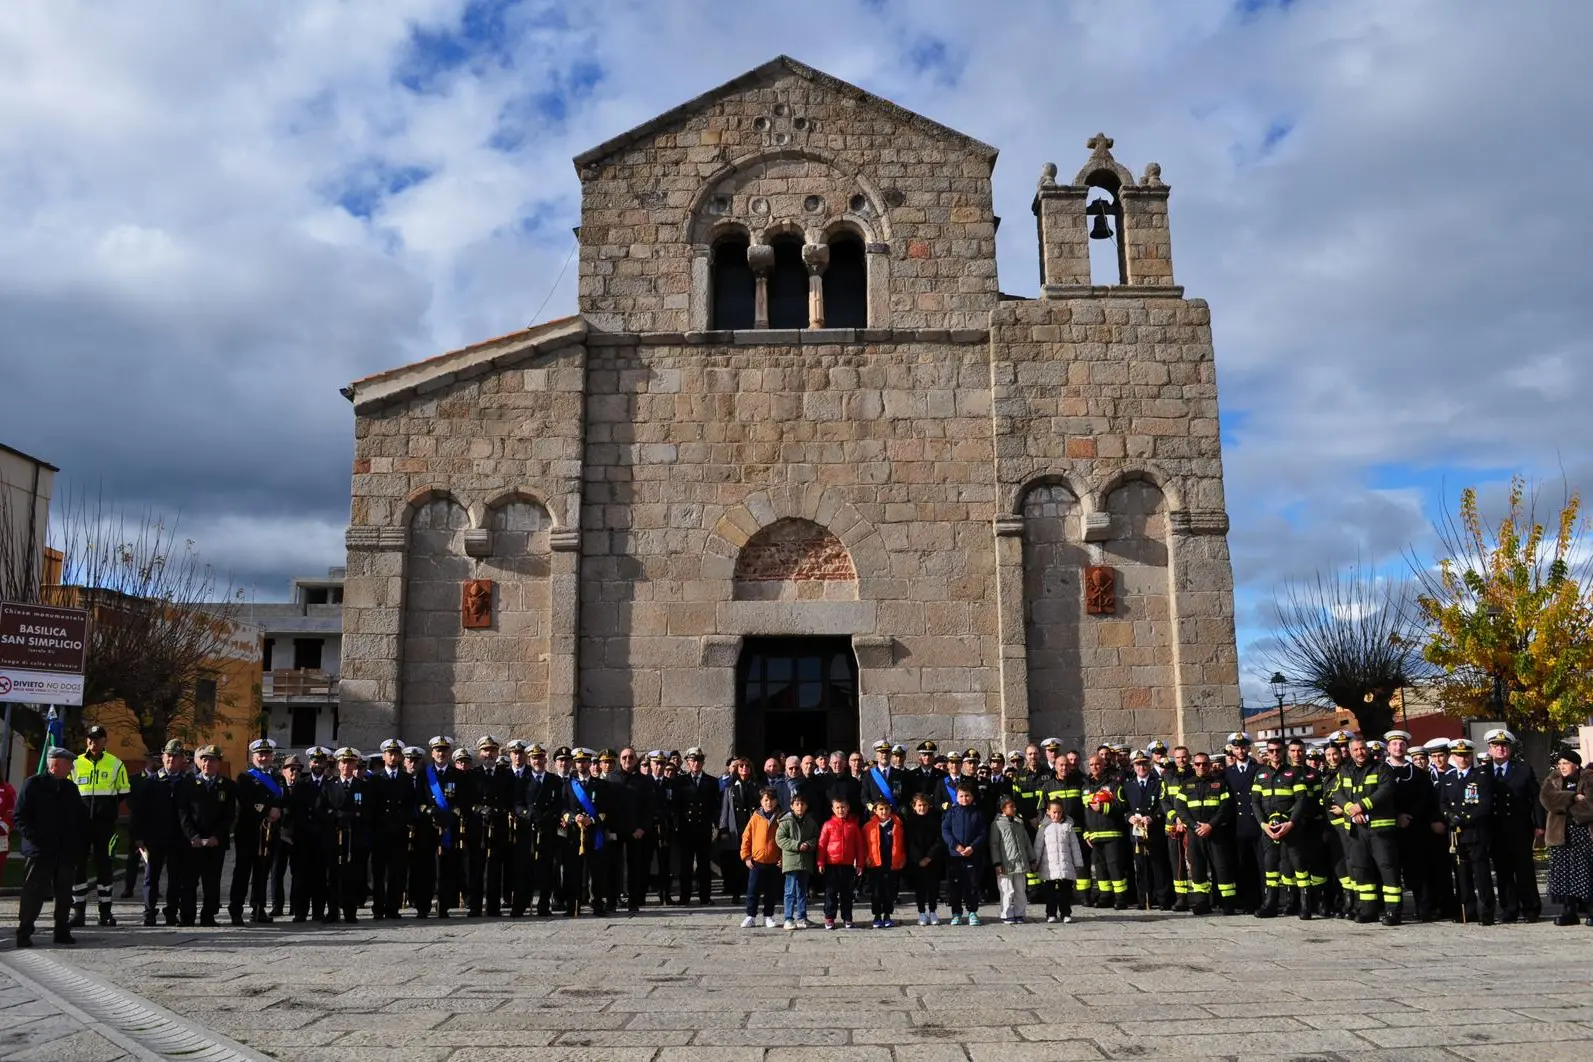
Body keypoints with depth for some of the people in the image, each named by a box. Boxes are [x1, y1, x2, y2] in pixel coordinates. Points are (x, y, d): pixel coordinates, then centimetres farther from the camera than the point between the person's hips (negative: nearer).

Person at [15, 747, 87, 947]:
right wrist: (34, 837, -14)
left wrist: (80, 842, 7)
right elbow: (20, 817, -5)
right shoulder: (33, 785, -2)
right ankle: (24, 933, 5)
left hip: (67, 850, 5)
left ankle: (63, 931, 14)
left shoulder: (70, 788, 14)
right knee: (34, 893, -3)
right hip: (40, 850, -5)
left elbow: (82, 817, 18)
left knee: (65, 893, 7)